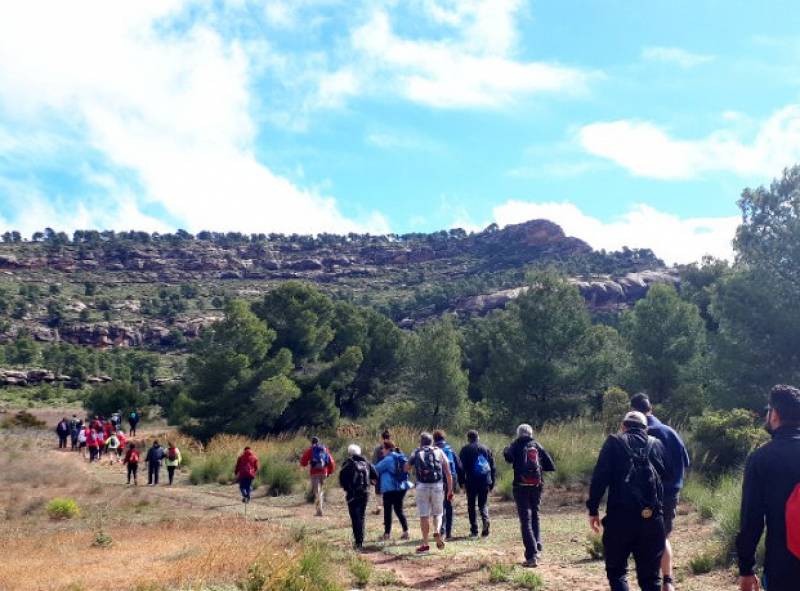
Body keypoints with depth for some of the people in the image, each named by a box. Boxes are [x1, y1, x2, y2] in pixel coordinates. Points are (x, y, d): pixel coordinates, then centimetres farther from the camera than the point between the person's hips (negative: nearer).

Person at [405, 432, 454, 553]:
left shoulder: (416, 453, 9)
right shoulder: (439, 452, 11)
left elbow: (406, 469, 16)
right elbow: (448, 473, 7)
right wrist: (450, 490, 11)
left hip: (422, 487, -1)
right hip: (438, 486, 1)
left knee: (424, 515, 5)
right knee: (437, 513, 16)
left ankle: (425, 544, 6)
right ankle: (437, 532, -11)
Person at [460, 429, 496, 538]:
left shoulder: (465, 449, 2)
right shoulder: (486, 449, 12)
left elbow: (461, 466, -3)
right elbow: (493, 466, 11)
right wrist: (493, 481, 13)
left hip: (471, 481, -2)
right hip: (485, 481, 3)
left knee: (471, 505, 8)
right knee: (483, 504, 12)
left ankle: (474, 530, 5)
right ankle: (485, 521, -15)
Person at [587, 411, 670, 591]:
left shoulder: (614, 442, 4)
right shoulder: (657, 445, 14)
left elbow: (599, 477, -4)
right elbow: (667, 477, 16)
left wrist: (593, 509, 0)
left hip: (620, 517, -3)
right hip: (652, 519, 3)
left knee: (617, 571, 10)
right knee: (650, 576, 12)